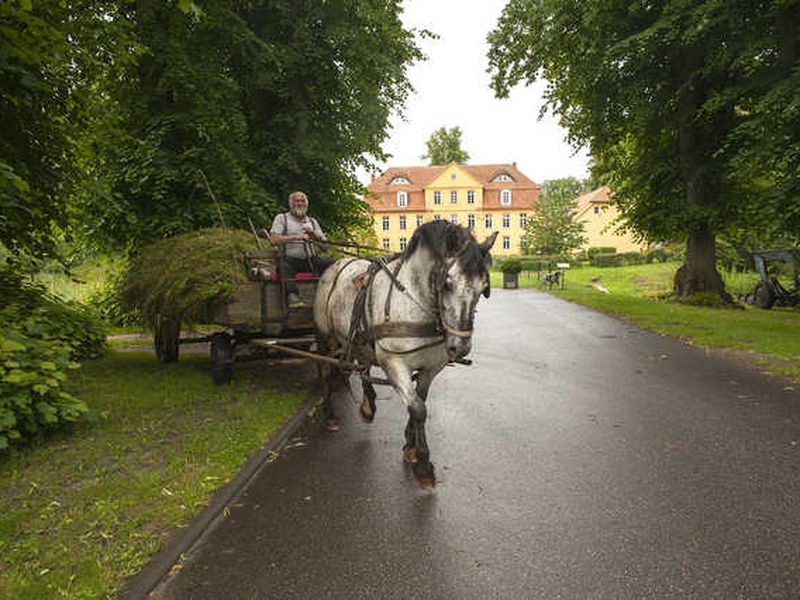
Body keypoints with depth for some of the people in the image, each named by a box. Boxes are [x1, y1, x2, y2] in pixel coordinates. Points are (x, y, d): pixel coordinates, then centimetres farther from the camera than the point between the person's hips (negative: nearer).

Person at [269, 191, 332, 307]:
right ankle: (292, 295, -50)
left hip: (310, 260, 3)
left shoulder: (312, 221, 24)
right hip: (290, 258, -3)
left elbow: (325, 247, 17)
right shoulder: (281, 218, 14)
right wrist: (295, 237, -14)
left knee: (328, 262, -26)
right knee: (284, 265, -37)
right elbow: (274, 240, -5)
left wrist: (315, 235, -2)